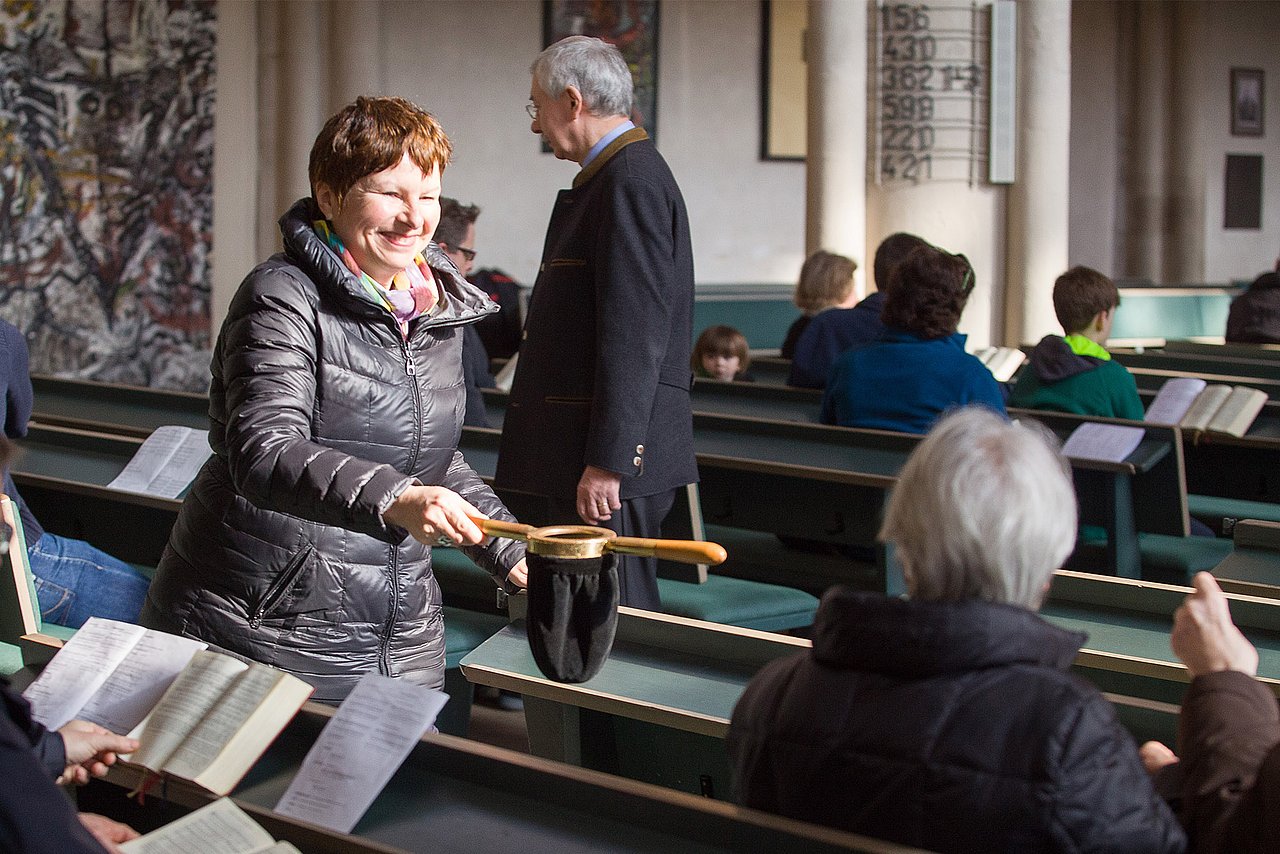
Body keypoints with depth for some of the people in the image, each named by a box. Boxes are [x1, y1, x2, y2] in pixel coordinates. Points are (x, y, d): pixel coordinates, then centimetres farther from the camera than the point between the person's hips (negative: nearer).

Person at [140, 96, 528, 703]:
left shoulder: (437, 308, 11)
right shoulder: (284, 300, -12)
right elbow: (265, 454, -27)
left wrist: (513, 558, 15)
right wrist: (391, 500, -41)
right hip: (260, 625, -6)